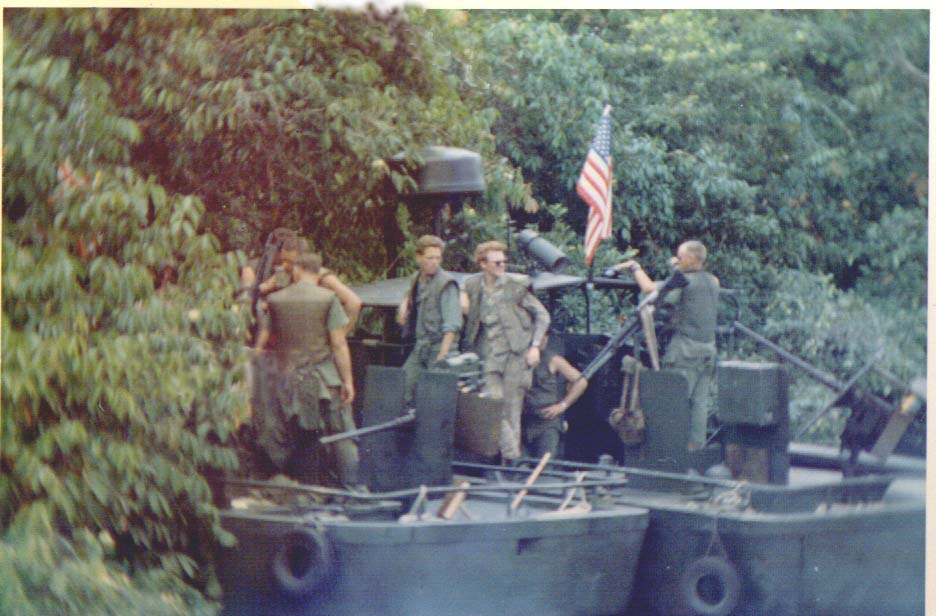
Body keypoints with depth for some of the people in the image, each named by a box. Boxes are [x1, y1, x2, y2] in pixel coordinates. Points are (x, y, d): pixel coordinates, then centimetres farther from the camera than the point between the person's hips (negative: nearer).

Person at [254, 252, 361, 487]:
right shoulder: (327, 299, -5)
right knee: (341, 436, 3)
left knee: (302, 440, 11)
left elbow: (262, 342, 5)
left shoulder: (275, 300, 3)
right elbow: (339, 344, -8)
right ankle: (351, 487, -2)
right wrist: (348, 380, -4)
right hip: (325, 377, -3)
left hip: (289, 378, 3)